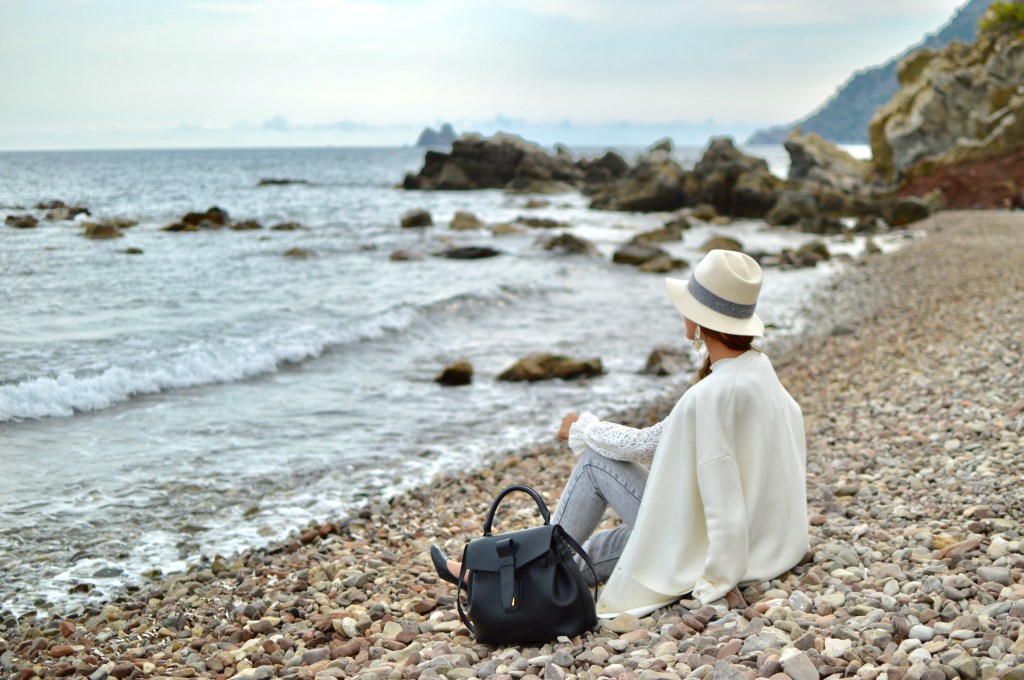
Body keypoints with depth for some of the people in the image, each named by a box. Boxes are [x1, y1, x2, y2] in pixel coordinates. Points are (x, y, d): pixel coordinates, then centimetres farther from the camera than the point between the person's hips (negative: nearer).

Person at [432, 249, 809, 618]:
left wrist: (583, 429, 6)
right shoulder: (758, 367, 0)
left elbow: (643, 446, -12)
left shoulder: (711, 395, -27)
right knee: (589, 552, 18)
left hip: (706, 547, -8)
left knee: (596, 460, 1)